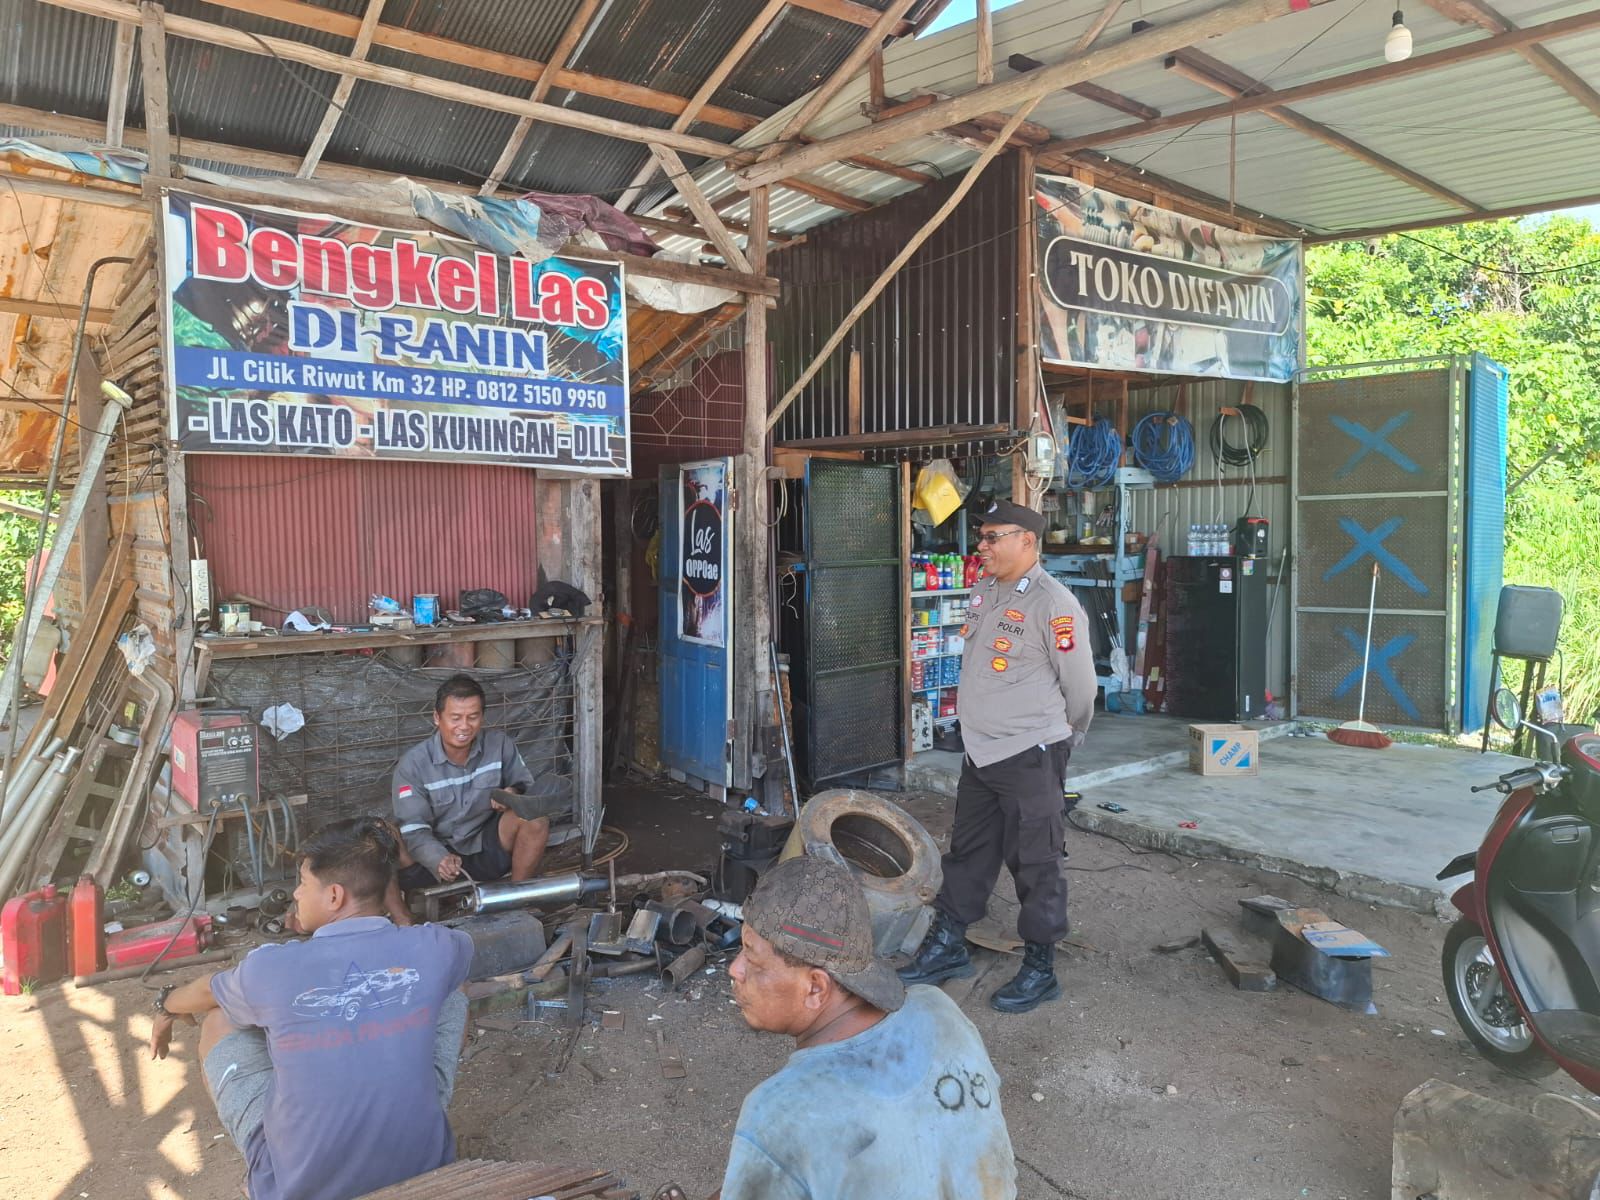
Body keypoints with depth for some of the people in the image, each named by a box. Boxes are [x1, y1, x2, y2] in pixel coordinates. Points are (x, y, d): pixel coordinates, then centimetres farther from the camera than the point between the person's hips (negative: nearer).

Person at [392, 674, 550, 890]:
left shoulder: (500, 745, -5)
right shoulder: (413, 764, -12)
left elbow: (527, 786, 4)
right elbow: (413, 828, -18)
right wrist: (439, 860, -38)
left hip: (486, 851, 2)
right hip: (434, 858, -1)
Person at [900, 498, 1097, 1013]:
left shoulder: (1053, 604, -18)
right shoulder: (983, 591, 7)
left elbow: (1080, 684, -10)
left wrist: (1064, 736, 5)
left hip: (1030, 757, -8)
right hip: (980, 752, 8)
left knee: (1034, 863, 4)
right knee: (967, 853, 19)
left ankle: (1040, 970, 19)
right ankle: (947, 946, 33)